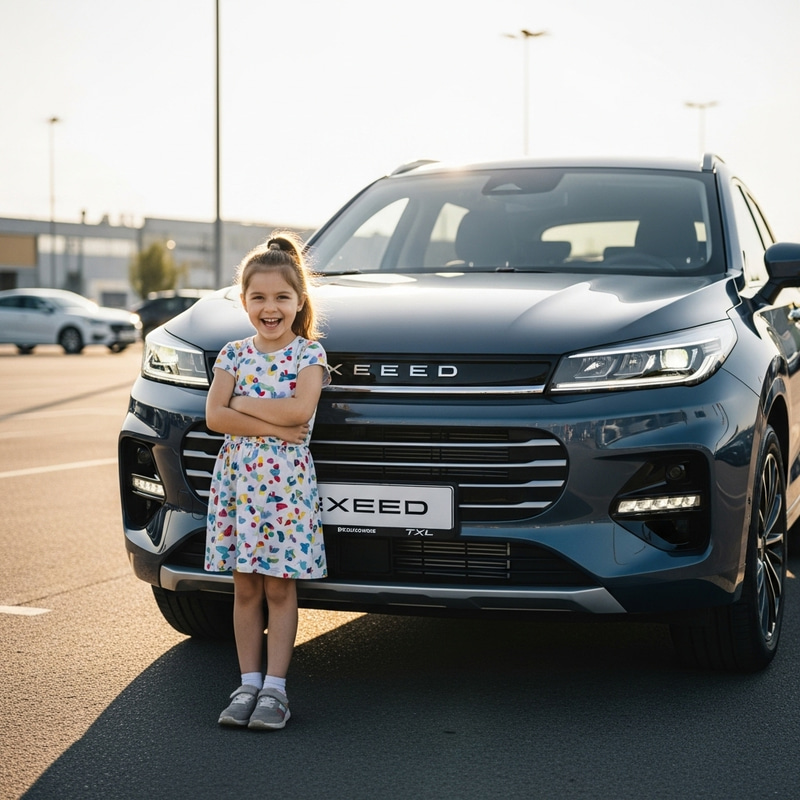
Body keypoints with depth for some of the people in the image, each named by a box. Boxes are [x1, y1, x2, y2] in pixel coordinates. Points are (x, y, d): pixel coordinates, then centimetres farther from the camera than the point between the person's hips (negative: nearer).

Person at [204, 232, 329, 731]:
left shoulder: (309, 353, -2)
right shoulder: (235, 354, 6)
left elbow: (300, 411, -18)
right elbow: (215, 417, -6)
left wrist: (243, 405, -11)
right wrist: (273, 425, -15)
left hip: (286, 480, -3)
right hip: (236, 478, 3)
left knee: (280, 586, 1)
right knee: (245, 586, 7)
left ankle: (275, 687, 6)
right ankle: (249, 683, 14)